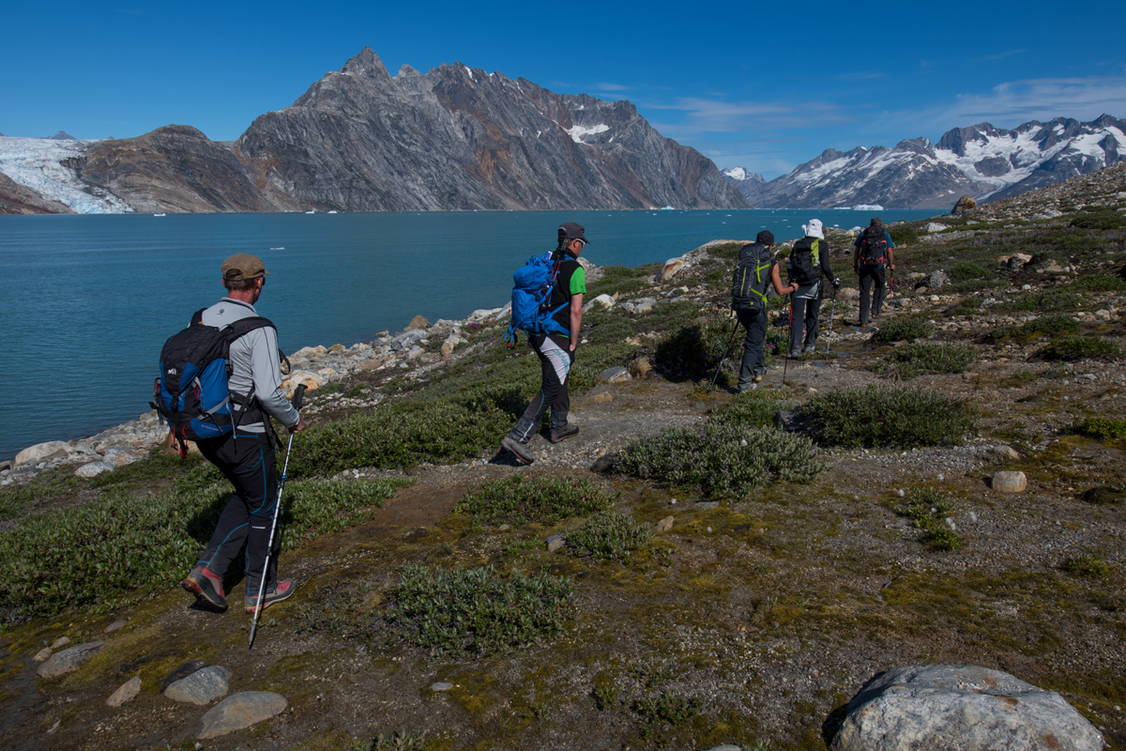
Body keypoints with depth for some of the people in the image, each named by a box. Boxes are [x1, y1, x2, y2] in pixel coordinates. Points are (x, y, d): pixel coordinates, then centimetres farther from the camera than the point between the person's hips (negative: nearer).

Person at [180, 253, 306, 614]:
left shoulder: (200, 320, 3)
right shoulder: (258, 329, -18)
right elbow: (268, 391, -24)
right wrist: (293, 419, -5)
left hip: (206, 431, 7)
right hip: (244, 433, -7)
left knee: (246, 496, 26)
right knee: (263, 507, 12)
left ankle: (208, 570, 15)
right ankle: (260, 591, 25)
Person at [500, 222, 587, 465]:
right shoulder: (575, 270, -13)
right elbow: (576, 311, -16)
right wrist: (573, 343, -8)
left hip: (537, 333, 8)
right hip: (557, 337, -8)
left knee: (558, 379, 24)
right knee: (550, 389, -5)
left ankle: (559, 427, 37)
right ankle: (518, 437, -13)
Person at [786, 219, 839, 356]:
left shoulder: (797, 244, 11)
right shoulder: (822, 244, -2)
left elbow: (790, 266, 13)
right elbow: (825, 266, -7)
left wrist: (792, 283, 23)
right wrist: (834, 280, 6)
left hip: (797, 284, 2)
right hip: (814, 285, -2)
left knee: (796, 317, 0)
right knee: (812, 315, 15)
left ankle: (795, 347, -10)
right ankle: (809, 344, 22)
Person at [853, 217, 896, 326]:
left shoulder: (862, 234, 14)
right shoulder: (885, 234, 9)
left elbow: (855, 249, 8)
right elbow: (890, 251, 3)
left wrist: (855, 265, 13)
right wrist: (891, 264, 13)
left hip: (864, 265, 1)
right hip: (879, 265, -1)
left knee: (864, 292, 4)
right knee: (880, 286, 23)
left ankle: (863, 320, 1)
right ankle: (875, 311, 13)